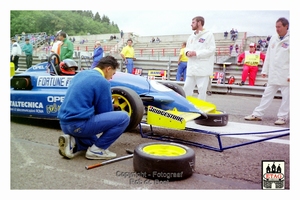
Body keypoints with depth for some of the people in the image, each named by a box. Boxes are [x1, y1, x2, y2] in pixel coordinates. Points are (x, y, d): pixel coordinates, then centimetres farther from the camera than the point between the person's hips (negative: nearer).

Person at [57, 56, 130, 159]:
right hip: (79, 124, -9)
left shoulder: (81, 74, 17)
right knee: (124, 117, -7)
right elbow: (105, 112, -1)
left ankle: (73, 142, 6)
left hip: (65, 124, 9)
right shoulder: (102, 82, -8)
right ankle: (96, 149, -1)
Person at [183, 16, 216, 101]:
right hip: (191, 68, 7)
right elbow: (187, 47, 24)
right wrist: (187, 52, -1)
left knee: (202, 90, -2)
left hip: (202, 69, -7)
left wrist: (196, 53, -16)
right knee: (187, 88, 8)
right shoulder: (192, 36, 18)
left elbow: (211, 50, -12)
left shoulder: (208, 35, -4)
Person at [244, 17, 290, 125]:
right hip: (273, 74, 5)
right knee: (267, 94, 10)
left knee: (286, 96, 5)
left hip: (285, 75, -5)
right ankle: (257, 114, 15)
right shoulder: (273, 38, 8)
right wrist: (265, 70, 10)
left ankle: (282, 117, 16)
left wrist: (290, 75, -15)